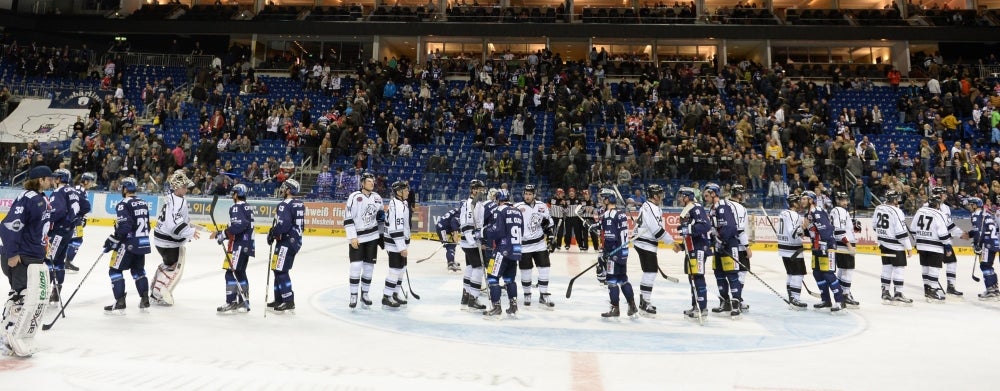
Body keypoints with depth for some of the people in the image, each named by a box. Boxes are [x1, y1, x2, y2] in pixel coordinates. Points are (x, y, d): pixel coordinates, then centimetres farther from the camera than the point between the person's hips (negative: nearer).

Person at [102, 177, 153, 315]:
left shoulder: (123, 204, -12)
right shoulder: (143, 203, 12)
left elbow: (123, 227, -20)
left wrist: (112, 241, -12)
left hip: (128, 244, -8)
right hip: (143, 243, 8)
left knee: (115, 270, 1)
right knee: (138, 270, 19)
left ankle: (120, 304, -4)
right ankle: (145, 301, 18)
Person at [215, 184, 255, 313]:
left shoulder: (236, 207, -11)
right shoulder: (248, 208, 16)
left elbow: (238, 225, -24)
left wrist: (223, 234, -19)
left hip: (238, 245, -9)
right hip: (247, 245, 9)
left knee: (231, 273, -8)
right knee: (240, 273, 16)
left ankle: (231, 303, -9)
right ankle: (243, 303, 19)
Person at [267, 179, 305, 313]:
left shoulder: (285, 205, -15)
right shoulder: (300, 204, 12)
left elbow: (282, 225, -24)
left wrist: (272, 234, -8)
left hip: (286, 241, -10)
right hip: (296, 240, 10)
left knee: (281, 271, -7)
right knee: (278, 270, 17)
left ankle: (289, 302, -8)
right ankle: (279, 300, 24)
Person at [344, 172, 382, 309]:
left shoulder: (377, 197, 6)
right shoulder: (354, 197, -11)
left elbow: (380, 214, 19)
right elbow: (348, 219, -11)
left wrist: (382, 233, 13)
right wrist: (352, 237, -16)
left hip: (372, 237, 5)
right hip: (357, 237, -5)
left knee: (369, 266, 8)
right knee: (356, 266, -9)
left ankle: (364, 294, 20)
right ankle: (353, 296, 2)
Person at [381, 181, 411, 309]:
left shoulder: (402, 203, 11)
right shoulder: (397, 206, -21)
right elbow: (396, 229, -26)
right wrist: (402, 247, -25)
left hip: (400, 242, 10)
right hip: (396, 244, -10)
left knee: (401, 268, 16)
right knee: (395, 270, -4)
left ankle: (395, 293, 28)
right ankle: (386, 297, 6)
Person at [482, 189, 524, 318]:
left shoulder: (500, 211, -7)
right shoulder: (518, 212, 16)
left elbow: (497, 231, -17)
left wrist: (484, 232, -2)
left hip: (503, 250, -8)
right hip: (516, 250, 8)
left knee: (493, 277, -2)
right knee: (509, 278, 17)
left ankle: (496, 308, -6)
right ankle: (513, 307, 14)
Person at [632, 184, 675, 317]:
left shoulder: (652, 206, 15)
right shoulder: (650, 208, -19)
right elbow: (657, 230, -23)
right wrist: (671, 241, -16)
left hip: (646, 243, 11)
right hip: (645, 244, -11)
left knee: (652, 270, 18)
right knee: (650, 272, -11)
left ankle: (644, 300, 27)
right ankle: (644, 305, -10)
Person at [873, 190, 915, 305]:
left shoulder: (878, 208, 3)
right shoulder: (896, 212, -19)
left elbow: (875, 225, 12)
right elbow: (901, 232, -19)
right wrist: (909, 248, -12)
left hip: (883, 244, 8)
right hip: (895, 246, -8)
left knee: (886, 267, 14)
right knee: (899, 268, 1)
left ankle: (885, 293, 19)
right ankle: (898, 295, 4)